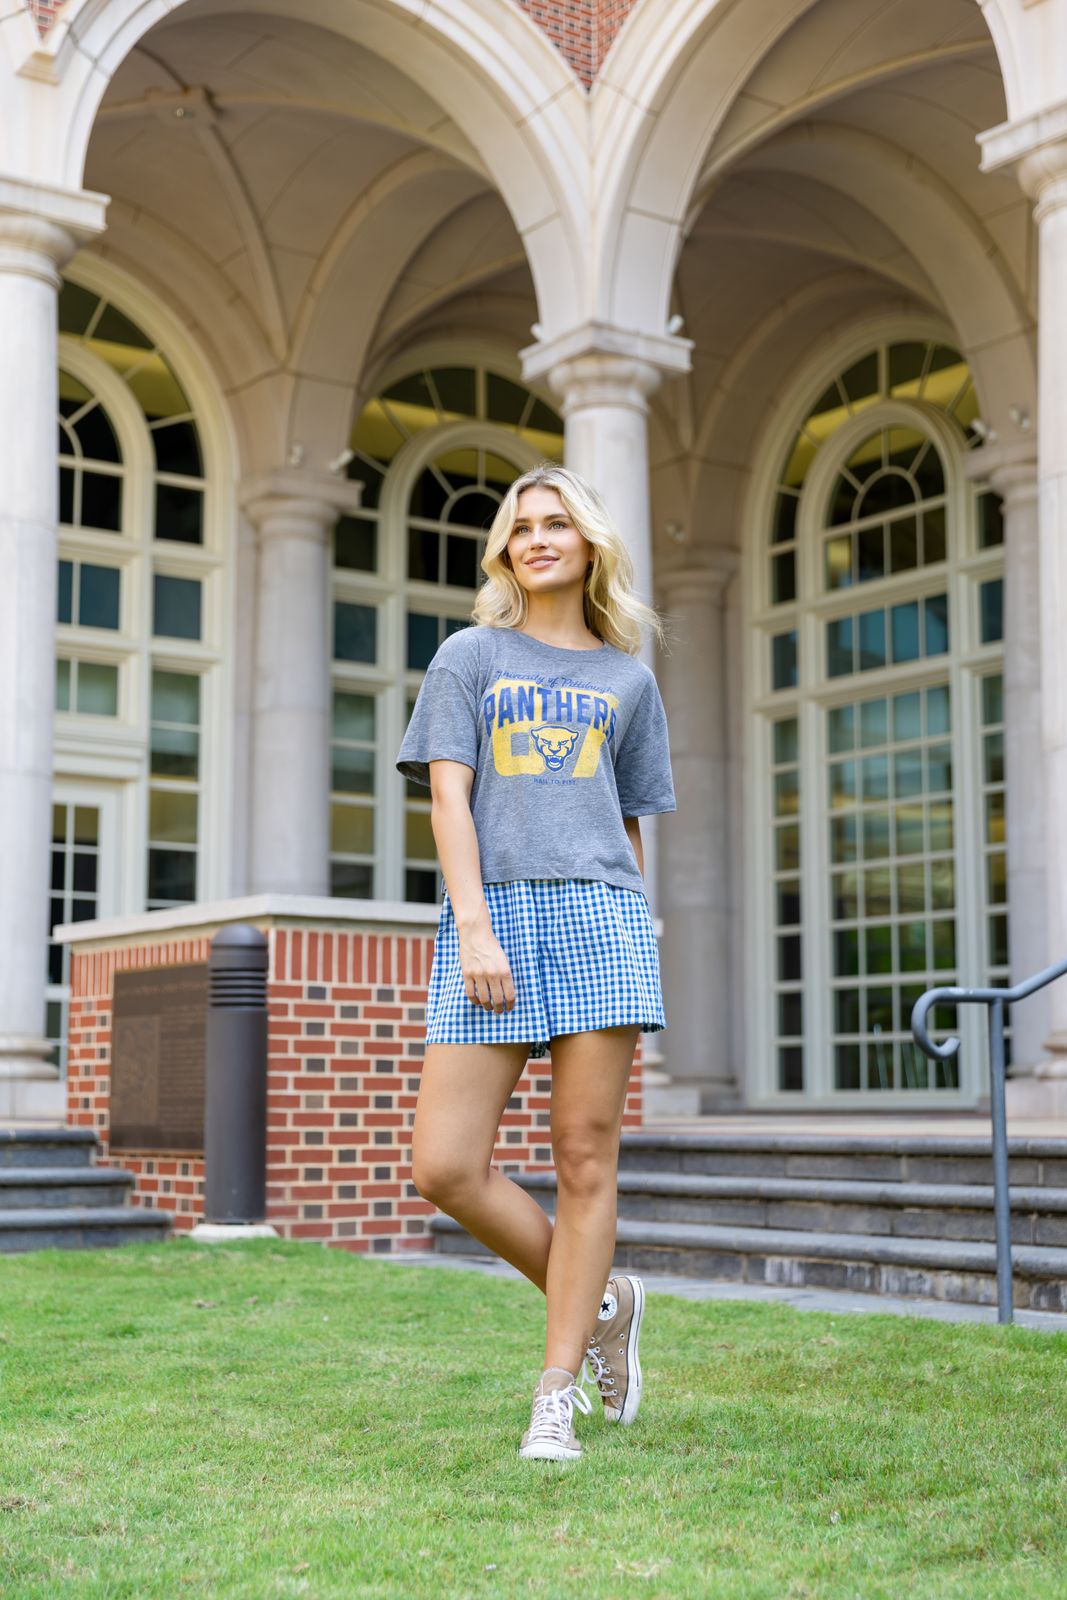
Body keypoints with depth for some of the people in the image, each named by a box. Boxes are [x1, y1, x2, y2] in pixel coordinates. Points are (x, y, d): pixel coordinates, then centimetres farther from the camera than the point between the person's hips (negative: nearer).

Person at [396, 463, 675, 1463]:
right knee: (444, 1167, -8)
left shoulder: (627, 678, 18)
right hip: (491, 915, 0)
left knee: (586, 1161, -3)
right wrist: (473, 926, -11)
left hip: (598, 912, 1)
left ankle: (556, 1397, 6)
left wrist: (628, 948, 16)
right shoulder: (468, 657, 13)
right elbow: (448, 795, 2)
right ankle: (599, 1304, 15)